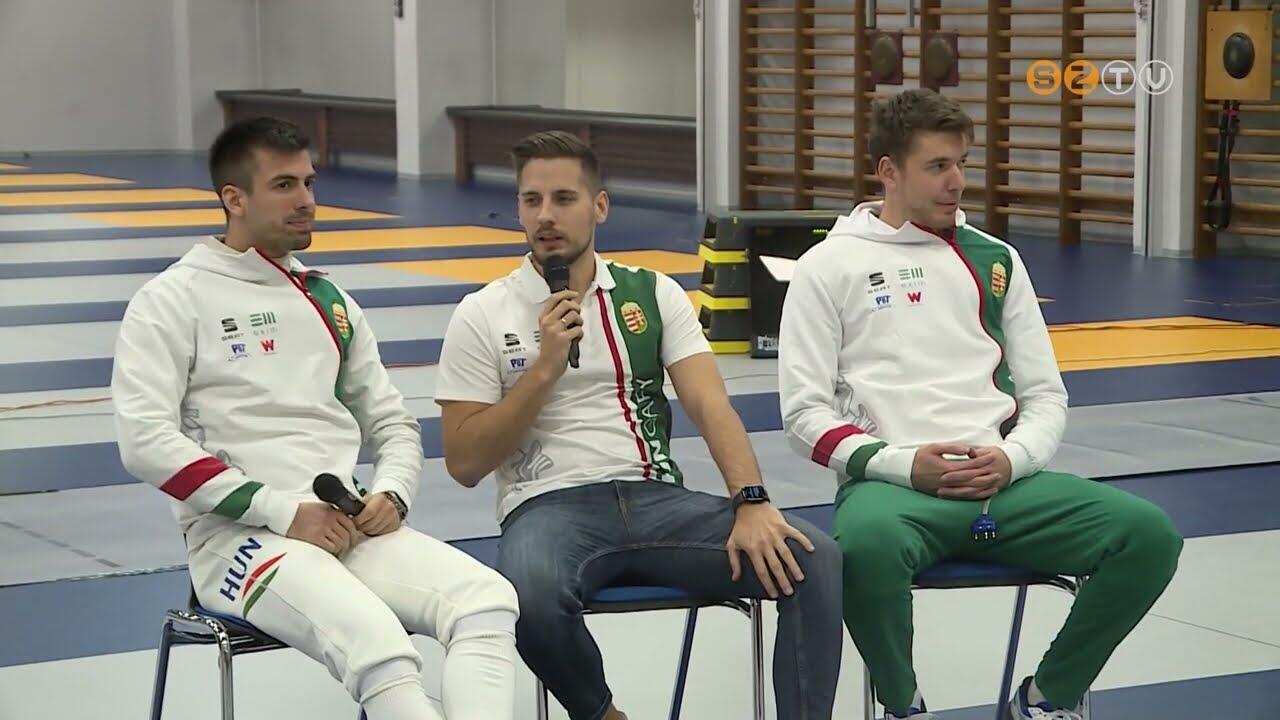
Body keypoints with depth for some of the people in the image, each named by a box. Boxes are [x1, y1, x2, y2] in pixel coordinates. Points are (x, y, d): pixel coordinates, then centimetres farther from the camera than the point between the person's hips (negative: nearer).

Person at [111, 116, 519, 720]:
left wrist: (391, 495, 1)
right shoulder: (173, 300, 2)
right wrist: (282, 511, -15)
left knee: (487, 597, -23)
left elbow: (391, 422, 25)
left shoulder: (330, 301, 21)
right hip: (238, 537, -6)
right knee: (375, 642, -35)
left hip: (351, 527, 6)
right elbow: (145, 441, -9)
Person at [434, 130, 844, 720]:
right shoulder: (482, 315, 6)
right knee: (530, 597, -38)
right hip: (549, 508, -2)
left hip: (659, 499, 2)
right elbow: (465, 463, 0)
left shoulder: (653, 293, 12)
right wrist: (546, 366, -8)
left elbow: (709, 405, 0)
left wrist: (751, 501, -17)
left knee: (815, 559, -23)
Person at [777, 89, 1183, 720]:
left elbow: (1046, 395, 17)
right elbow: (805, 412, 2)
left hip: (1003, 480, 4)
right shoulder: (829, 266, 8)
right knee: (867, 543, -41)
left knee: (1150, 535, -20)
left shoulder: (995, 259, 19)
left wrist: (1011, 459, -5)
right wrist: (904, 464, -13)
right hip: (890, 483, -4)